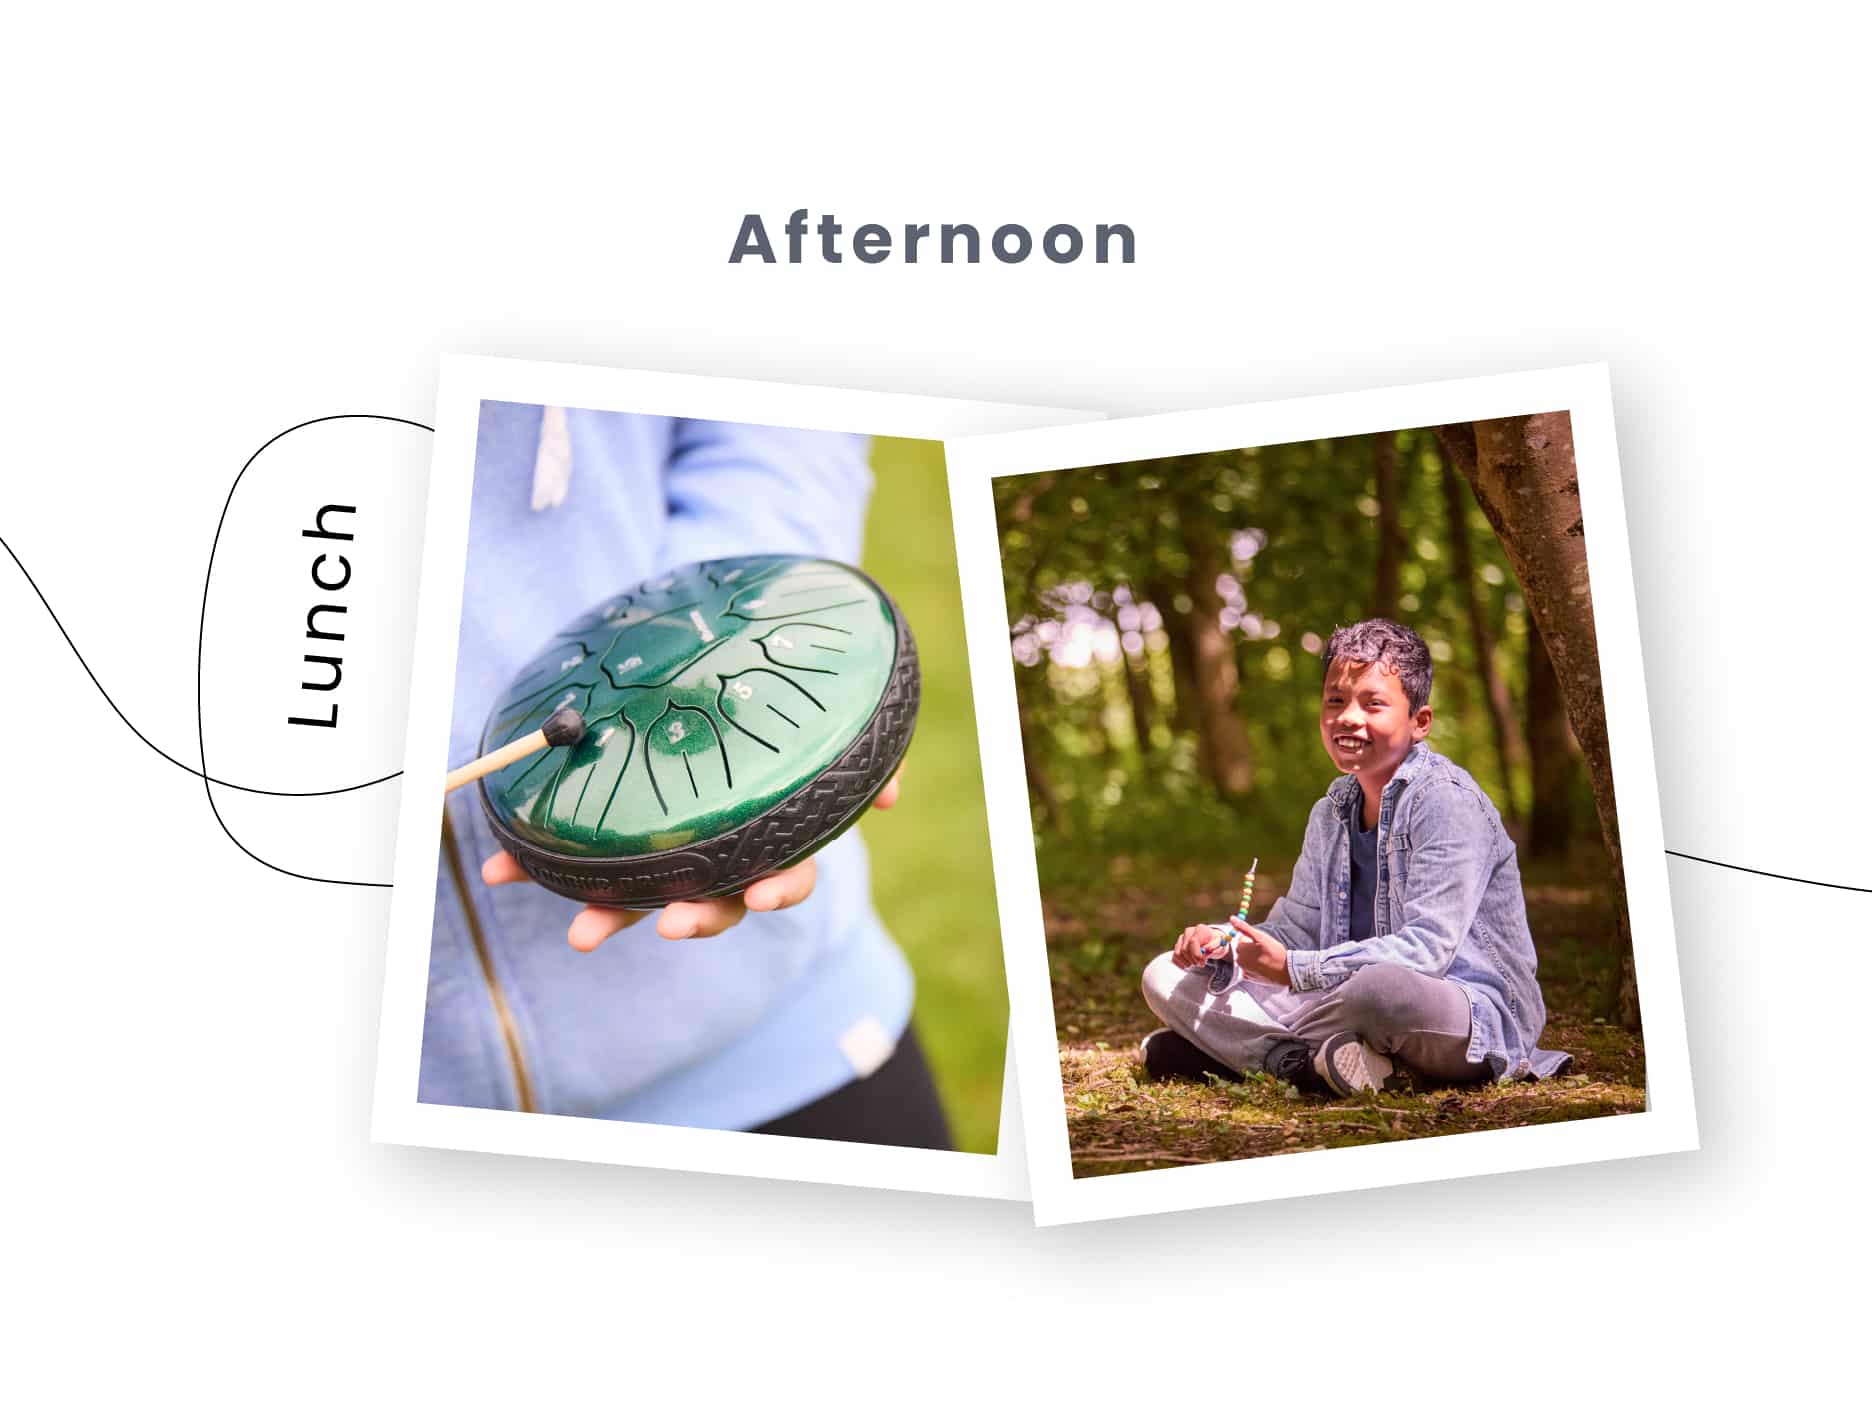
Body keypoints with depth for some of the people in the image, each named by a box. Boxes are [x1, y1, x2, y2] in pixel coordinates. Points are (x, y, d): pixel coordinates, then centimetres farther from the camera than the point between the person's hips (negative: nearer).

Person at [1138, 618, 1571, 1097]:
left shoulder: (1447, 800, -14)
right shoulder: (1332, 812, 10)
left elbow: (1428, 948, -24)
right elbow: (1296, 927, 15)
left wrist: (1294, 968, -28)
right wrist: (1226, 942, -7)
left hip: (1475, 1016, -7)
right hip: (1360, 1002, 8)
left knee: (1383, 986, -44)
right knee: (1166, 976, 2)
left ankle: (1237, 1046, -16)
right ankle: (1314, 1062, -17)